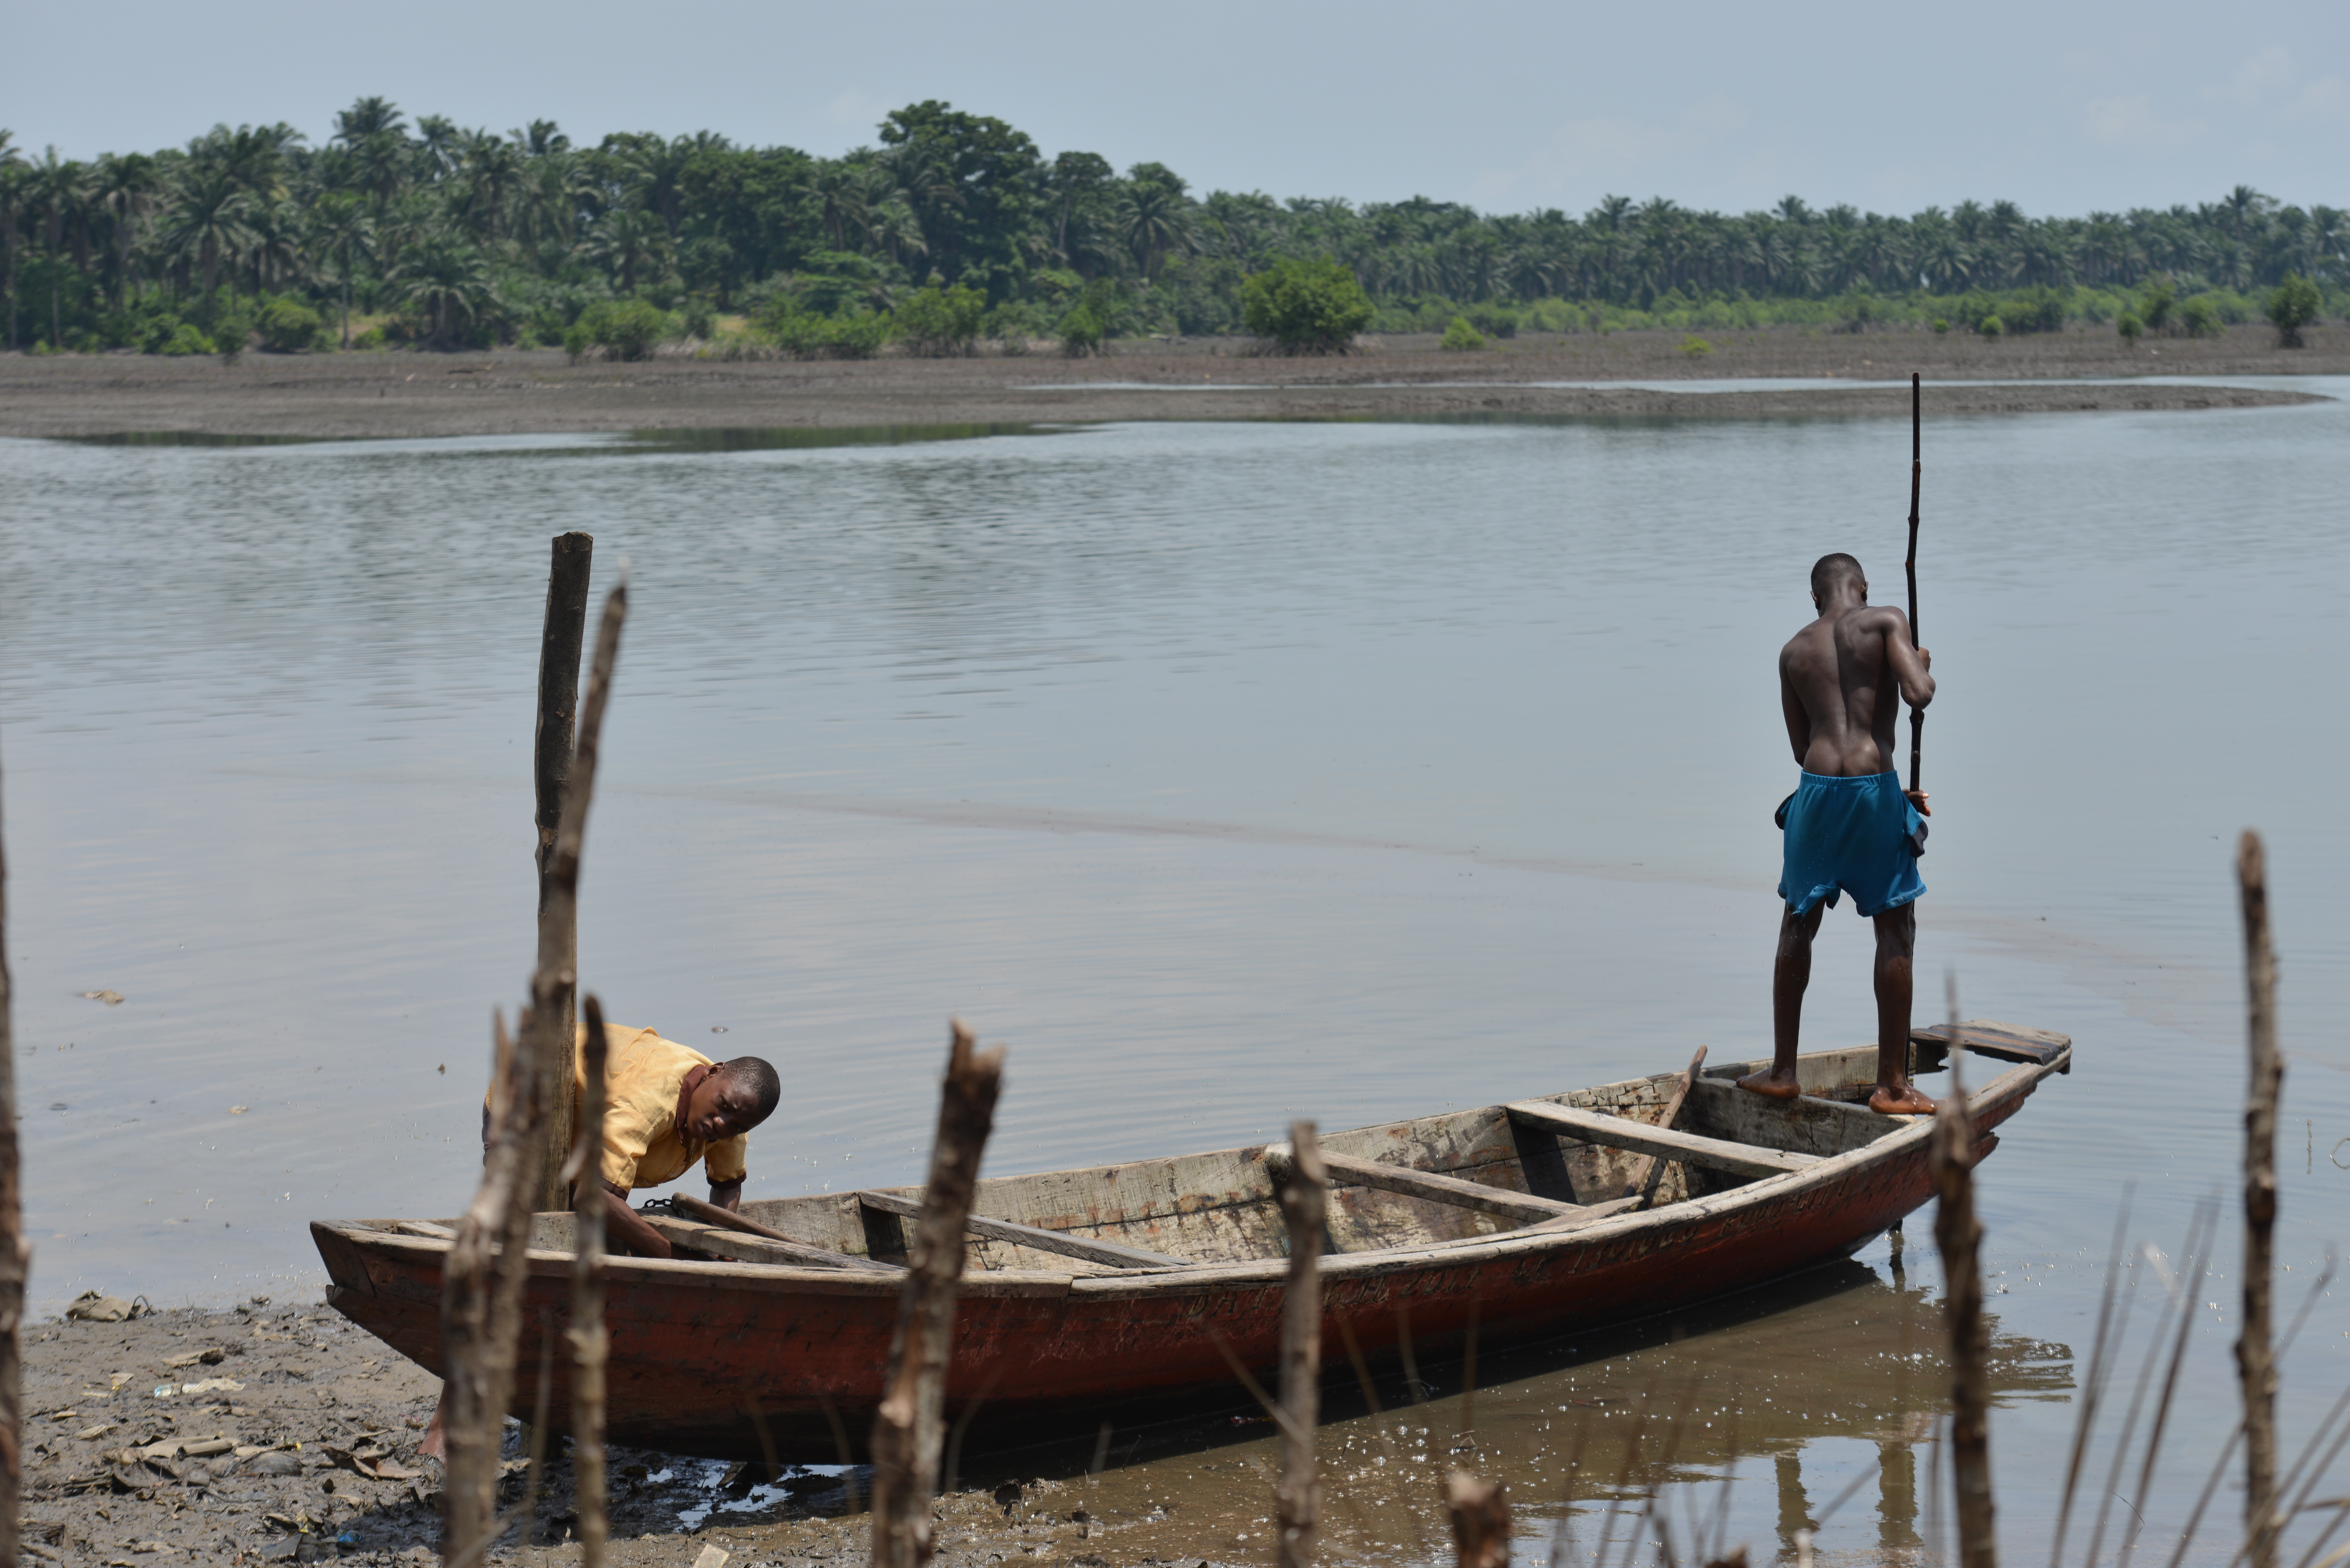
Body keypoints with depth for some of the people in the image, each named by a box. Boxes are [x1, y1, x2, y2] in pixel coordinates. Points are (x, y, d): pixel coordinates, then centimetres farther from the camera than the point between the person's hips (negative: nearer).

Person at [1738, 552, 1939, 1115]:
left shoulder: (1794, 651, 14)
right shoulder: (1886, 621, 1)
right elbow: (1918, 695, -14)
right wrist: (1923, 666, 11)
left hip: (1817, 791, 3)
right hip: (1875, 791, -3)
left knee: (1798, 922, 16)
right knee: (1896, 930, 6)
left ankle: (1782, 1072, 19)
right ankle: (1892, 1085, 6)